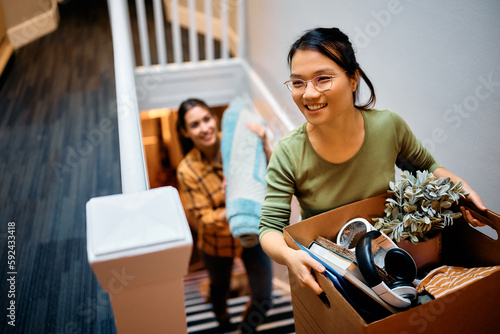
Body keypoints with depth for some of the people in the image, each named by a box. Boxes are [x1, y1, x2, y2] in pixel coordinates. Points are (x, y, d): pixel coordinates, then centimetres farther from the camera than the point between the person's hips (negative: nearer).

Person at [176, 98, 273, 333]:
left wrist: (263, 145, -32)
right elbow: (203, 219, -20)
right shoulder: (188, 171, -21)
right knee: (220, 286, 28)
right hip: (217, 243, 0)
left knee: (263, 299, 5)